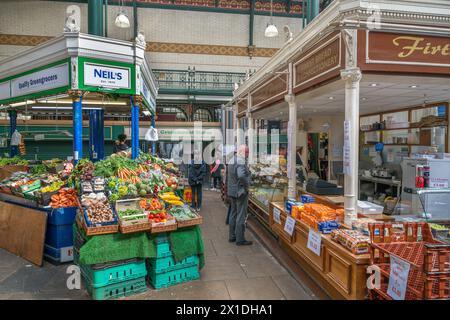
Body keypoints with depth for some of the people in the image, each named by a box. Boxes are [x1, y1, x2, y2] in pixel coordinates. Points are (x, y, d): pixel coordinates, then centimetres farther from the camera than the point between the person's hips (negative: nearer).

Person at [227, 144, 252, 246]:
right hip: (241, 192, -10)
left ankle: (232, 236, 26)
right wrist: (246, 186, -21)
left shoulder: (232, 160, 12)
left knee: (233, 214, 17)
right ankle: (240, 239, 4)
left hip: (231, 191, 10)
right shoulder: (241, 161, -19)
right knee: (241, 216, -2)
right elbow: (241, 176, -35)